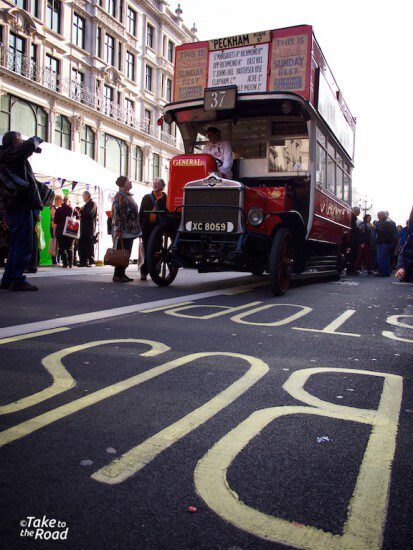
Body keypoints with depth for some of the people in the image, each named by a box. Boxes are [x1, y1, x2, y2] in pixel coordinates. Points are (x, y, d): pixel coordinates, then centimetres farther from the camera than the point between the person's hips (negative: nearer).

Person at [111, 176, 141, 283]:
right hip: (123, 230, -9)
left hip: (130, 230, 9)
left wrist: (135, 228, 19)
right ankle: (117, 275, -1)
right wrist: (118, 229, -23)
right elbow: (117, 212, -17)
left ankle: (122, 273, 18)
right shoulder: (120, 195, -10)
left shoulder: (128, 196, 18)